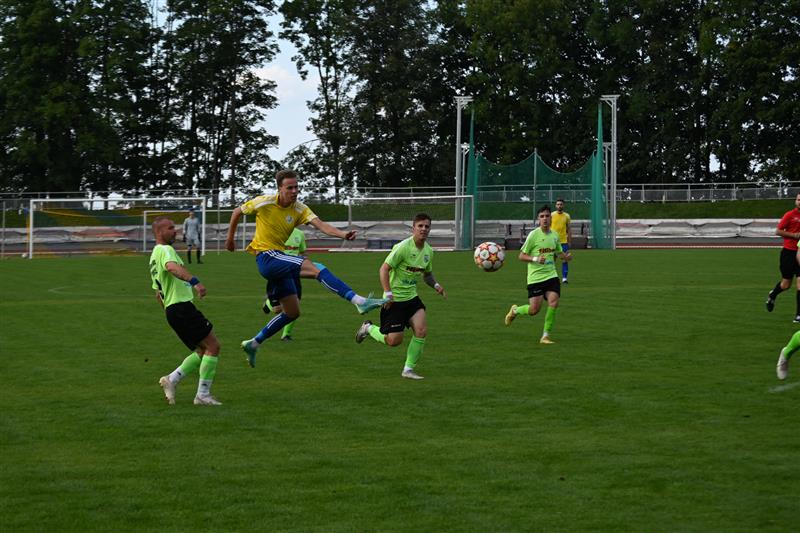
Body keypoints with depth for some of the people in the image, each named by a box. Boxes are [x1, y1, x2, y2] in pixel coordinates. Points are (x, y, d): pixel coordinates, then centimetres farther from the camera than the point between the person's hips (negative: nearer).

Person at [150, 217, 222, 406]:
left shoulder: (154, 256, 22)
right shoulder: (165, 250, -9)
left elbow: (158, 293, 28)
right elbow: (172, 267, -34)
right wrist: (194, 281, -48)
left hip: (171, 309, 10)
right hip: (182, 307, -10)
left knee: (202, 351, 14)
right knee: (213, 346, -8)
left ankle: (172, 380, 6)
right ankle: (203, 395, -7)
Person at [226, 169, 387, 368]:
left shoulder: (300, 209, 1)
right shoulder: (264, 203, -10)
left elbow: (320, 224, -16)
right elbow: (237, 212, 6)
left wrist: (343, 234, -34)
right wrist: (230, 238, 12)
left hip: (279, 259, 7)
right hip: (266, 257, -7)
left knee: (292, 312, 10)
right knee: (316, 269, -25)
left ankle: (253, 344, 21)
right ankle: (360, 302, -38)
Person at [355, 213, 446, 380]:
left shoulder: (428, 251, 4)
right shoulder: (403, 247, -18)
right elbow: (384, 269, -17)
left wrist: (436, 285, 0)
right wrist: (388, 294, -23)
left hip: (412, 297, 6)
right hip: (394, 299, -6)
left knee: (422, 330, -13)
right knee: (394, 340, -5)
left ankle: (409, 369, 0)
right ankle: (368, 328, 25)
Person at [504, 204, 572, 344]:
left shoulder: (555, 235, 7)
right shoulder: (534, 235, -8)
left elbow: (559, 253, 23)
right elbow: (521, 256, -5)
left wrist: (566, 256, 0)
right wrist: (535, 259, -22)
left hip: (551, 275, 4)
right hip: (535, 277, -4)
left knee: (553, 302, -15)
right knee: (534, 310, -5)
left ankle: (545, 336, -2)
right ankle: (515, 310, 29)